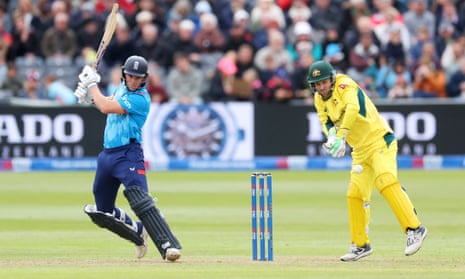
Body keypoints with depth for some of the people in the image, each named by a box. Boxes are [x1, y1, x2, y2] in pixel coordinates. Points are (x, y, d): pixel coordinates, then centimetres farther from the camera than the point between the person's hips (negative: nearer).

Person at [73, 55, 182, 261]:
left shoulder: (140, 99, -16)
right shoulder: (123, 88, 11)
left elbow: (106, 107, -20)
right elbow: (107, 102, 29)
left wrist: (92, 84, -7)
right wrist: (90, 95, 7)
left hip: (128, 155, -8)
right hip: (107, 155, 8)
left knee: (141, 202, -25)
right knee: (103, 213, 12)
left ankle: (169, 246, -30)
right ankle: (139, 233, 33)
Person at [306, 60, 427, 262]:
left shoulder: (345, 85, -15)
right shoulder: (319, 100, 8)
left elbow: (352, 109, -33)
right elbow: (326, 122, -2)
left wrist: (340, 136, -43)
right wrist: (332, 136, -25)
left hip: (380, 141, -8)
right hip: (360, 150, 8)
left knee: (386, 182, -27)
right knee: (354, 195, 7)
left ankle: (414, 229, -29)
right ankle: (360, 245, 20)